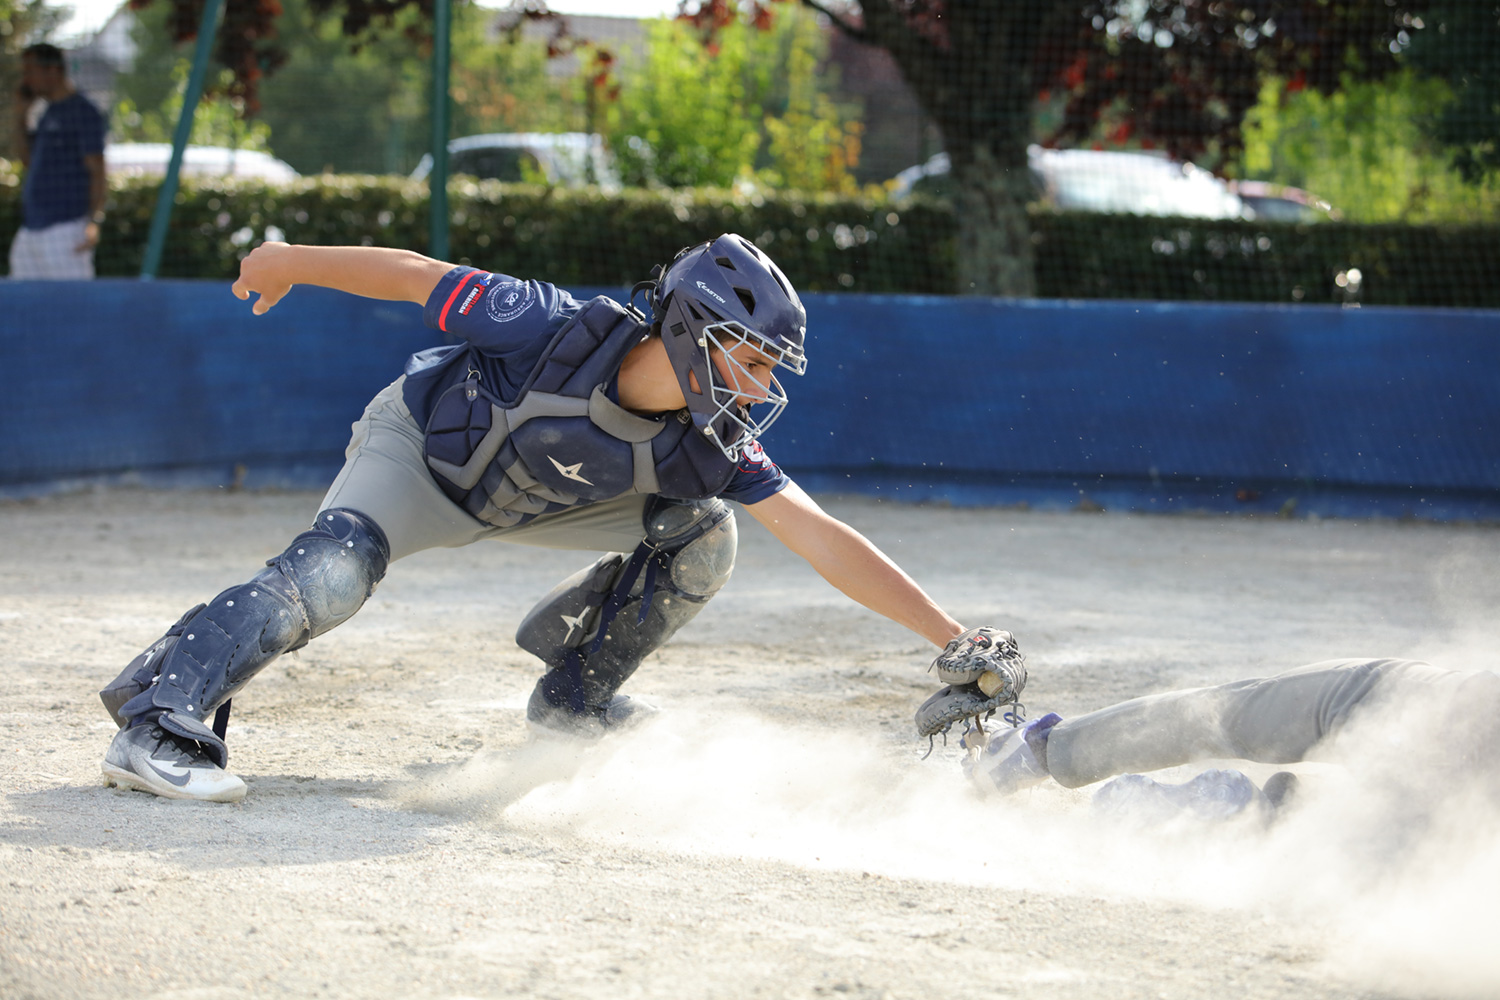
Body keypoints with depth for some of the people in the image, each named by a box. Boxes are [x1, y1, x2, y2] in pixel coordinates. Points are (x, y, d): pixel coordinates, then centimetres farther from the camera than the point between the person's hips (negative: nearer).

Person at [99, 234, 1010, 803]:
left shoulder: (711, 443, -26)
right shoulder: (555, 327, -38)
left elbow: (821, 539, -28)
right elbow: (415, 276, -25)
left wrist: (953, 638, -34)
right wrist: (289, 262, -11)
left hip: (530, 499, 5)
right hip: (421, 448, -5)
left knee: (700, 534, -7)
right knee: (336, 570, -32)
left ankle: (575, 703, 11)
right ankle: (157, 721, -35)